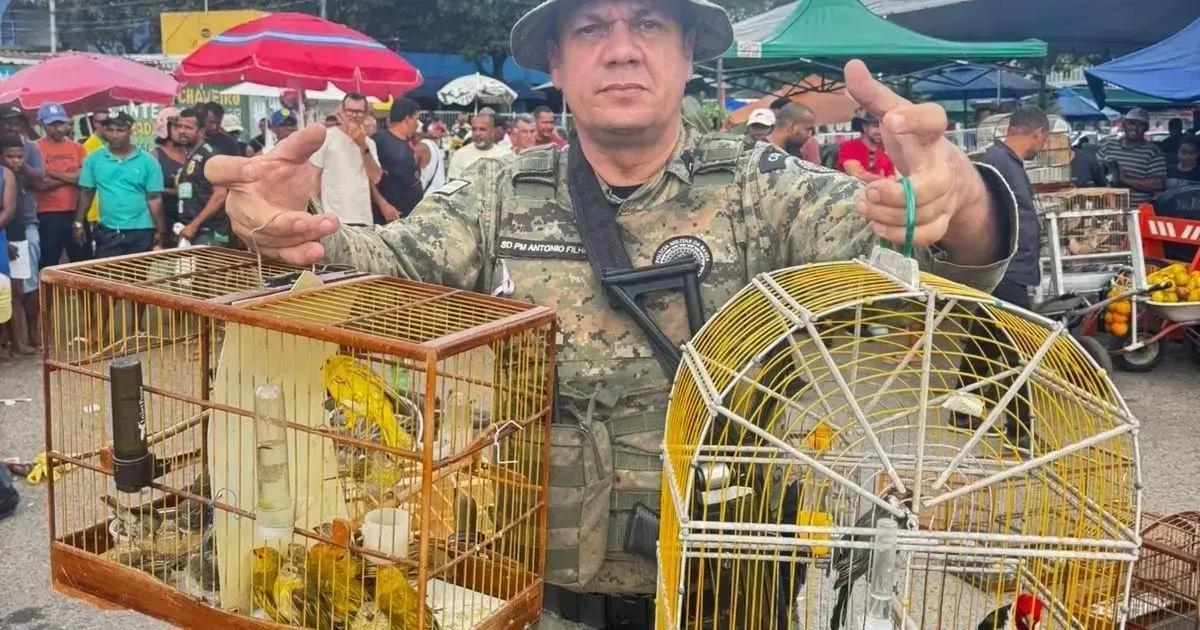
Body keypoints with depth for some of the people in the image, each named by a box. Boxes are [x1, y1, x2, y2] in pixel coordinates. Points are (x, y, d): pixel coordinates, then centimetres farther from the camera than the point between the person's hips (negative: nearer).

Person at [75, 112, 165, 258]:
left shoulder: (147, 160, -3)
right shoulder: (94, 159, 3)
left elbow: (154, 198, -3)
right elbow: (86, 193, 8)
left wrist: (160, 231, -4)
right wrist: (79, 223, 5)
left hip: (141, 231, -1)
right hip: (107, 232, 1)